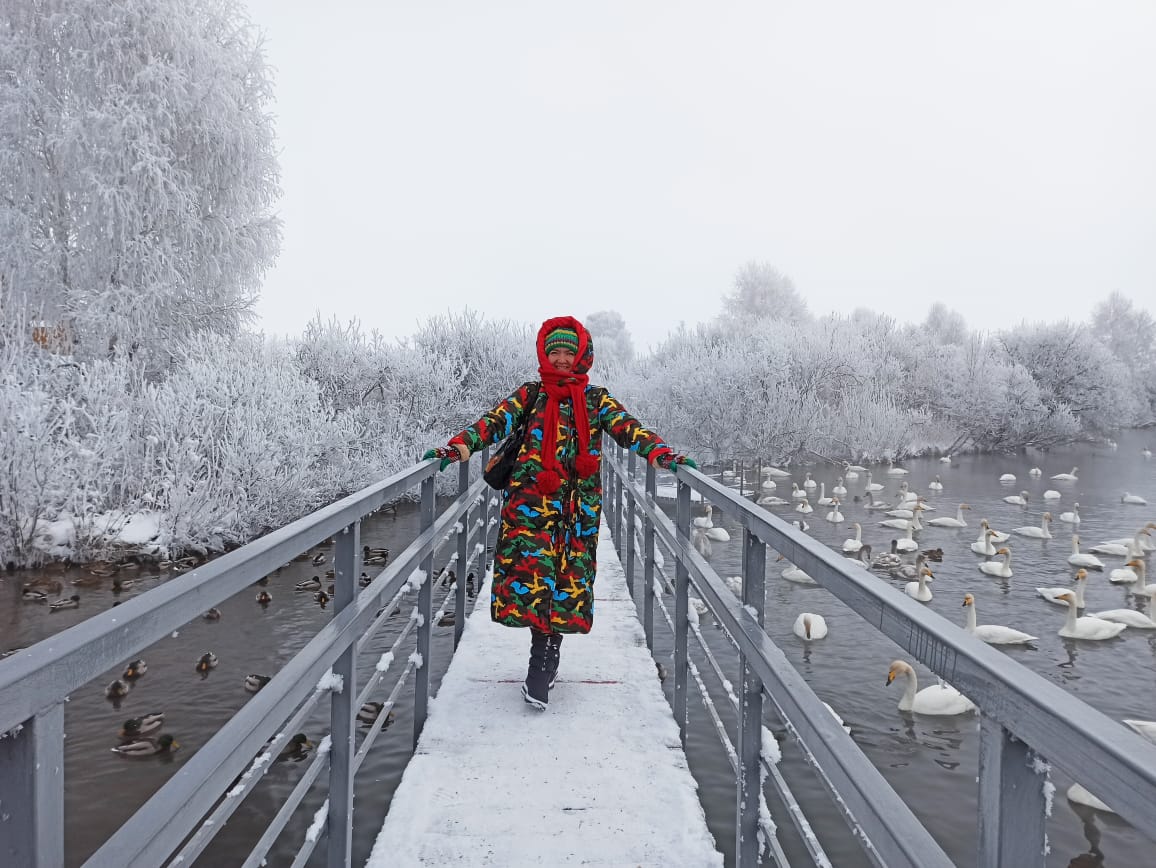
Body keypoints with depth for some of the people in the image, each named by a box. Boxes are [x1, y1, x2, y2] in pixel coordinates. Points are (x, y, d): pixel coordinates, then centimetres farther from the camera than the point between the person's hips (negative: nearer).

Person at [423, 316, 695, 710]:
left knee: (569, 576, -2)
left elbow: (626, 427, -2)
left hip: (577, 504, 1)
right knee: (532, 569, -13)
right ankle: (543, 662, -3)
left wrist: (660, 453, -20)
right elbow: (497, 420, -1)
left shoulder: (596, 398, 12)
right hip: (531, 497, -1)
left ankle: (542, 666, 11)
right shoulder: (530, 394, 12)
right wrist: (461, 446, -19)